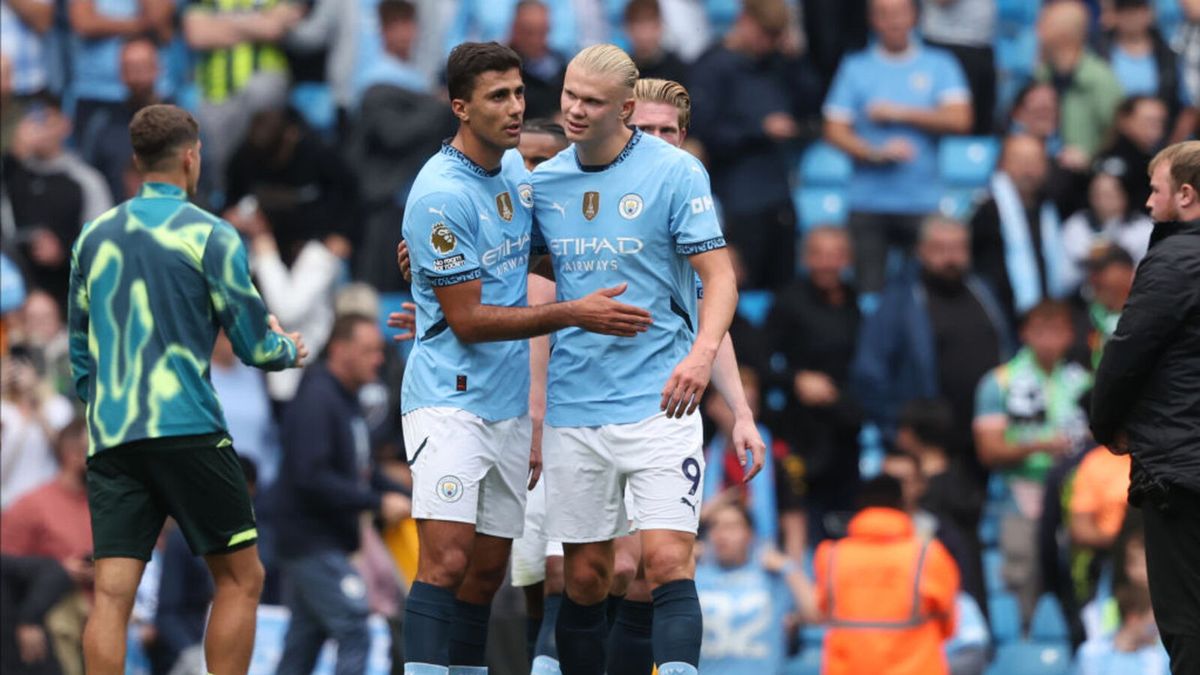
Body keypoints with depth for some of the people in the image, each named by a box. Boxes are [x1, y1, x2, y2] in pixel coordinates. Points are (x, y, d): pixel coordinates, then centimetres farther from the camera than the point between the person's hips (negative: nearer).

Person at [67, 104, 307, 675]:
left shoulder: (94, 238, 13)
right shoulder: (209, 237, -3)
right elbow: (254, 345, 0)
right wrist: (289, 349, 21)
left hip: (109, 436, 5)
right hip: (186, 430, -5)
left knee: (112, 592, -2)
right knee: (239, 579, 5)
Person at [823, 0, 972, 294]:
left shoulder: (939, 65, 8)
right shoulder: (855, 68, 9)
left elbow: (959, 120, -4)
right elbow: (835, 131, 2)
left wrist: (899, 113, -5)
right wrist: (877, 153, -14)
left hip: (923, 201, 0)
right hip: (869, 200, 0)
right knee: (869, 288, -4)